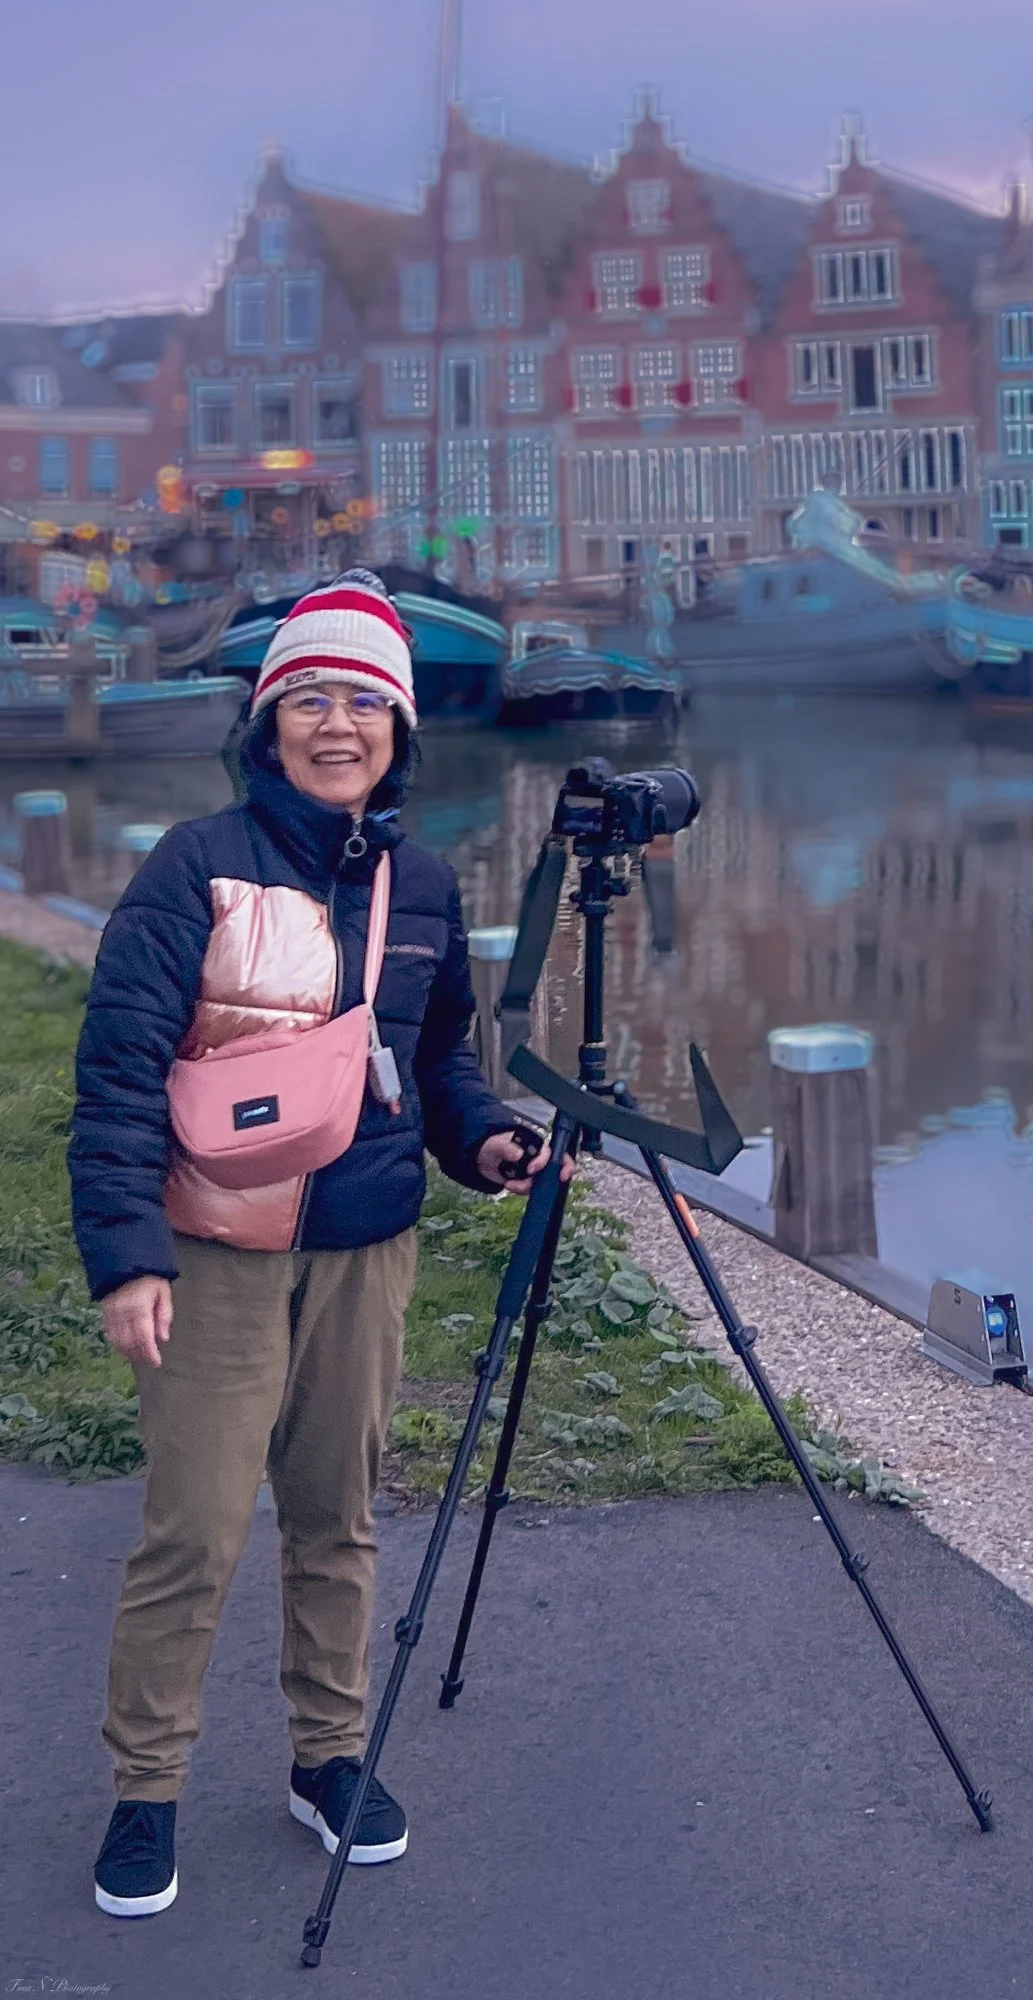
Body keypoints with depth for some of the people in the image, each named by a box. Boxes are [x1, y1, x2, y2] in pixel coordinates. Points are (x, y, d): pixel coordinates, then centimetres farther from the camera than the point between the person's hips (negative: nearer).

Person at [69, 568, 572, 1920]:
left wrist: (480, 1138, -1)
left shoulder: (424, 885, 7)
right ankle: (145, 1795, 14)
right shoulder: (199, 866, -9)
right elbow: (120, 1063, -12)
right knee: (195, 1533, -3)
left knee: (339, 1516, 13)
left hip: (367, 1251, 5)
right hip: (217, 1256, -4)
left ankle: (330, 1758, 29)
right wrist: (126, 1253, -18)